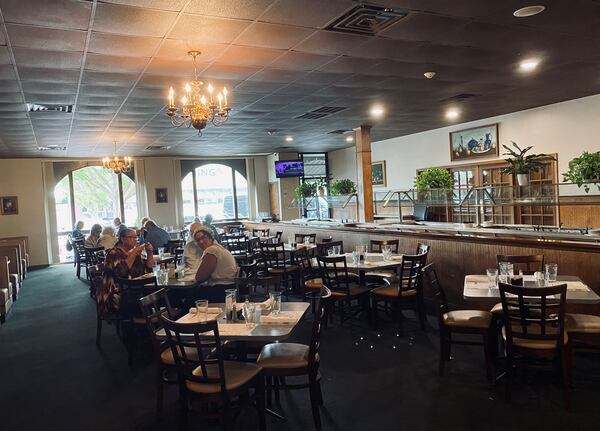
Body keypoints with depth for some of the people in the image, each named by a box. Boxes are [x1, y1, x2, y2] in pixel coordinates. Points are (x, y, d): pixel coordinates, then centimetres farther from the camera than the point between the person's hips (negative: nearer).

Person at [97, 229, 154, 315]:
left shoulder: (135, 253, 14)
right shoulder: (114, 254, -6)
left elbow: (148, 270, 14)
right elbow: (121, 272, -24)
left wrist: (149, 253, 2)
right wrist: (133, 254, -22)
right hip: (115, 294, -7)